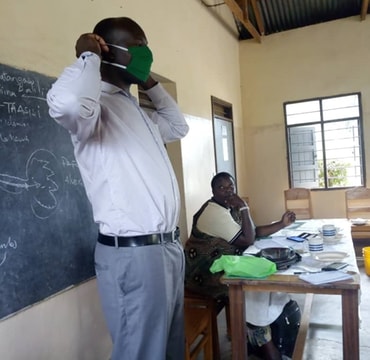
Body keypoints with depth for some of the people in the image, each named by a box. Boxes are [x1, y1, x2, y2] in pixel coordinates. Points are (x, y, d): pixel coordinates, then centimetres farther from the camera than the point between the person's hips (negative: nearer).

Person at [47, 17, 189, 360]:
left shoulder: (137, 111, 16)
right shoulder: (97, 105, -12)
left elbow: (178, 126, 33)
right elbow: (67, 102, -36)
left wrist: (151, 84, 23)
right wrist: (89, 57, -15)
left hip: (168, 246, 9)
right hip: (133, 254, -9)